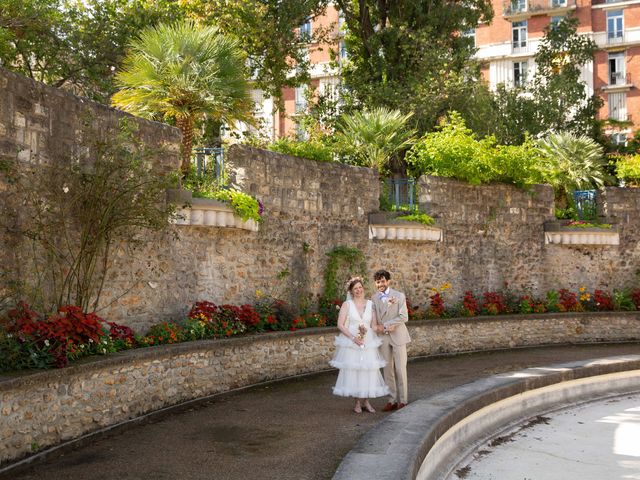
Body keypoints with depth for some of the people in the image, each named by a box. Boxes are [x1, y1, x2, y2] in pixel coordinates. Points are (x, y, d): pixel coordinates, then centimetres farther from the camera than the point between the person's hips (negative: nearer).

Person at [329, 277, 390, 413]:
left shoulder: (371, 304, 7)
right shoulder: (347, 305, -1)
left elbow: (374, 325, 7)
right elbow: (340, 325, -6)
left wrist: (365, 332, -14)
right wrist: (353, 338, -15)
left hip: (368, 343, 3)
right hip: (351, 343, -2)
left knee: (368, 371, 2)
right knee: (353, 371, -1)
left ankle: (365, 401, 14)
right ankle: (357, 402, 11)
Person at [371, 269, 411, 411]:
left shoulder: (399, 296, -4)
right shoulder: (374, 298, 6)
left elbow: (404, 317, -11)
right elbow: (374, 318, 3)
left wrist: (385, 325, -15)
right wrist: (384, 328, -15)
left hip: (398, 336, -3)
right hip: (383, 337, 3)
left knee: (400, 369, -2)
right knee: (388, 370, 6)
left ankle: (402, 400, 7)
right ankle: (392, 400, 14)